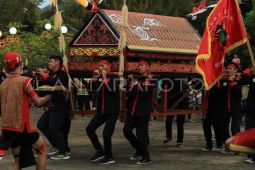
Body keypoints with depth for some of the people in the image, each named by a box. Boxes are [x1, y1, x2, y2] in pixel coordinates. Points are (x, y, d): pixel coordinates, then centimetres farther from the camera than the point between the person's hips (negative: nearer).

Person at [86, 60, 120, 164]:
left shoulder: (114, 78, -8)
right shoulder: (99, 79, 9)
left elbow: (112, 90, -25)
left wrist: (105, 77, -19)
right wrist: (95, 77, -8)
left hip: (112, 112, -7)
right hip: (101, 111, 7)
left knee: (106, 134, -13)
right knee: (89, 129, 2)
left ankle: (109, 158, 5)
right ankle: (100, 151, 15)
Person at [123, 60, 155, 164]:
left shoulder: (150, 80, -2)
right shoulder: (136, 80, 13)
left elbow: (146, 95, -13)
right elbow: (129, 95, 5)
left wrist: (139, 86, -18)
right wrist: (131, 84, -10)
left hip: (143, 111, -6)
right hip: (132, 110, 6)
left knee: (141, 134, -7)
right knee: (127, 130, 2)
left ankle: (146, 157, 4)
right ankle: (139, 150, 21)